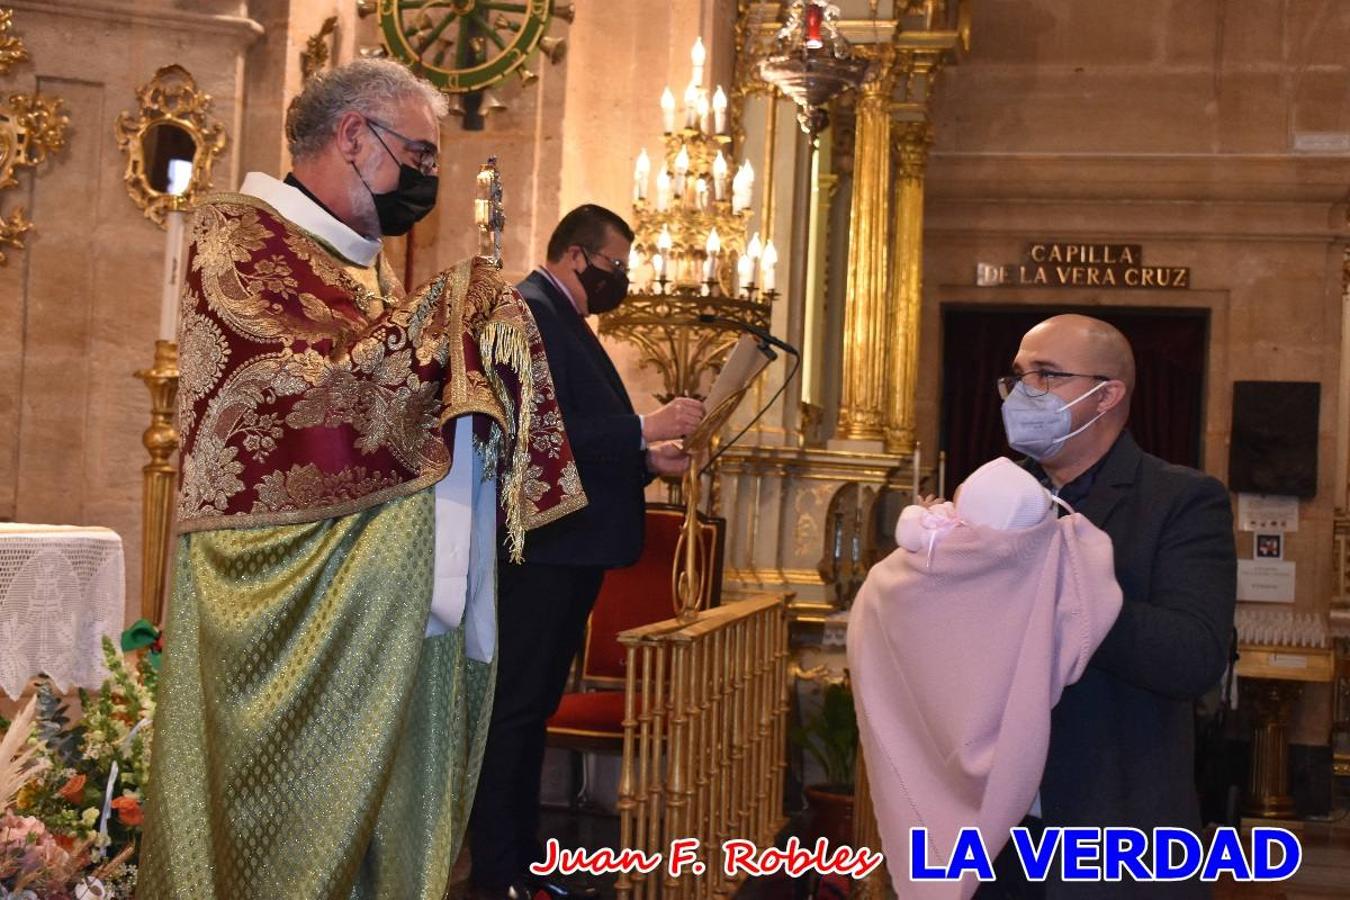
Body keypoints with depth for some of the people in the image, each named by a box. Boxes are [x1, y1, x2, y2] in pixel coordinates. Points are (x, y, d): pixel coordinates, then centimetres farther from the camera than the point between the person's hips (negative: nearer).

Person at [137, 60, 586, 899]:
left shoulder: (368, 266, 17)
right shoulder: (238, 234, -7)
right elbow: (316, 386, -20)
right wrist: (453, 315, -11)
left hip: (402, 597, 8)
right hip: (301, 597, -8)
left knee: (395, 817, 10)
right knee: (299, 831, 0)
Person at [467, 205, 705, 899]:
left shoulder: (566, 321, 20)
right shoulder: (529, 312, -12)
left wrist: (648, 459, 8)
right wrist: (644, 429, -21)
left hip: (571, 552, 10)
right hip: (539, 549, -10)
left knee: (534, 709, 14)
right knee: (513, 709, -4)